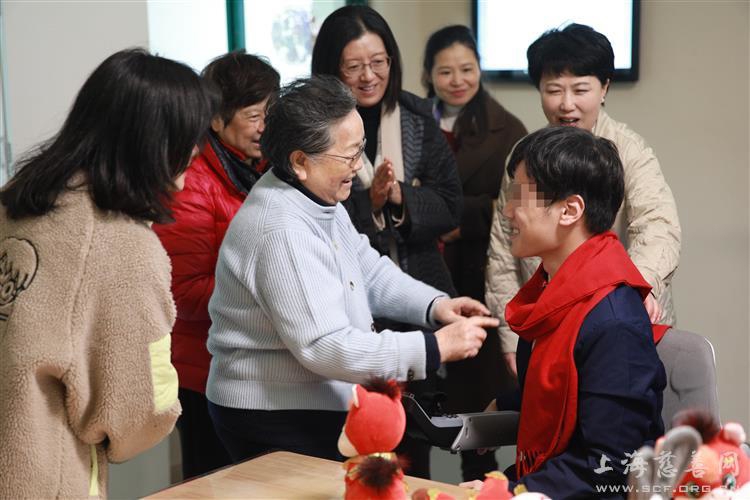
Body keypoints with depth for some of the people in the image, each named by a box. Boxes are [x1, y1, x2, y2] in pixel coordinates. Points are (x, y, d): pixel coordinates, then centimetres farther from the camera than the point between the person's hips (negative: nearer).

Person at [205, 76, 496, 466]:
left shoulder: (316, 199, 5)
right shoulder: (282, 233, -28)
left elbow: (367, 272, 13)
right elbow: (325, 348, -30)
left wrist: (434, 305, -5)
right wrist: (436, 348, -28)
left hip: (316, 407, 9)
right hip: (278, 423, -9)